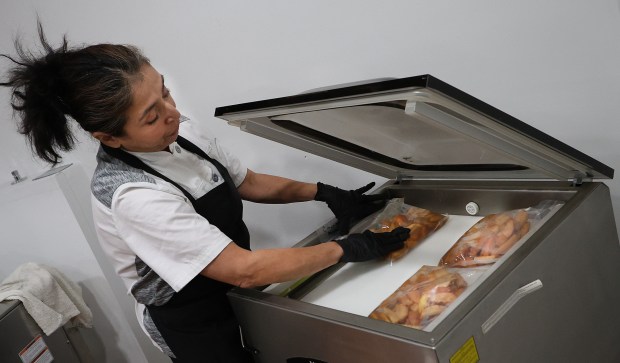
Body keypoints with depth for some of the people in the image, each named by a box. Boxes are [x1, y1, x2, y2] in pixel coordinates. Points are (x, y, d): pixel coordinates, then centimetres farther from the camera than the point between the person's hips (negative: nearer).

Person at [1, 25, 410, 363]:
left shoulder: (179, 132, -11)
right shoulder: (131, 196, -34)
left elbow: (249, 183, 2)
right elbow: (246, 269, -34)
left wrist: (324, 192, -9)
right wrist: (349, 249, -28)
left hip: (228, 291, 7)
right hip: (195, 327, -6)